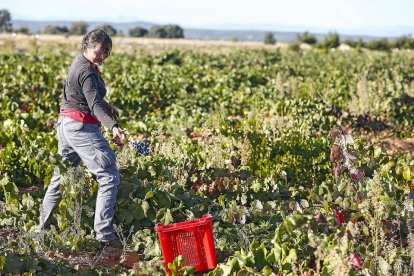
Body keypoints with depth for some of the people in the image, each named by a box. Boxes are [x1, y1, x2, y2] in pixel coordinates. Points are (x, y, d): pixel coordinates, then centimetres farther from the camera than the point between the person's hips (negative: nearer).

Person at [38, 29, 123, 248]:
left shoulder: (80, 63, 13)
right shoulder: (86, 71, -19)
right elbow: (95, 104, -31)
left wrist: (107, 107, 37)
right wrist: (113, 126, -43)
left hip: (66, 124, 11)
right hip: (81, 128, -11)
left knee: (62, 174, 20)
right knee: (109, 176, -10)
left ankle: (43, 225, 29)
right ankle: (104, 234, -15)